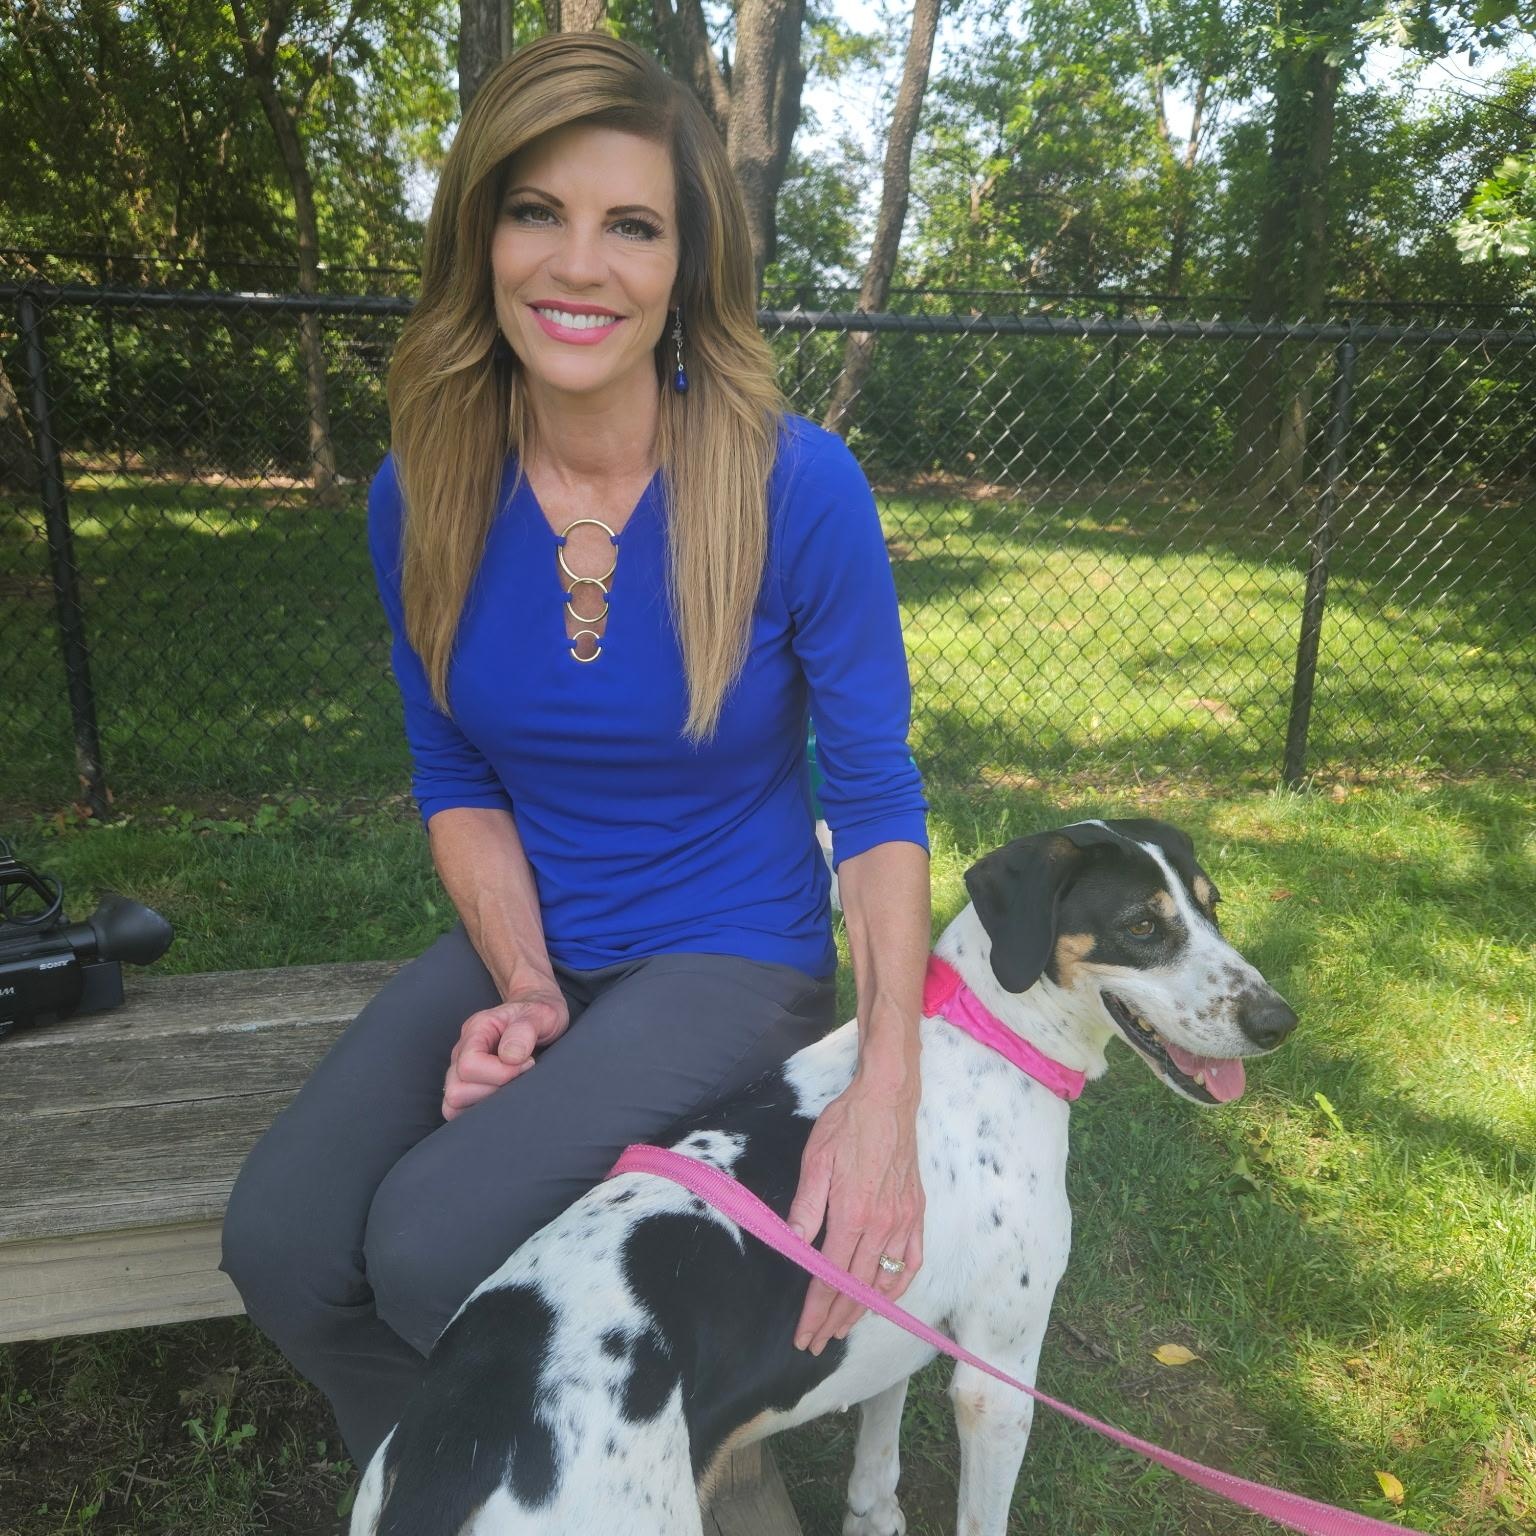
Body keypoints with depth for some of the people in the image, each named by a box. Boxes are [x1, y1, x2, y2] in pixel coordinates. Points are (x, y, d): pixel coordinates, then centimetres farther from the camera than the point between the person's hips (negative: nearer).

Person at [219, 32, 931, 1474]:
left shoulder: (797, 485, -18)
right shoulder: (419, 494, -6)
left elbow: (877, 794, -12)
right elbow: (457, 778, 5)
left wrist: (886, 1090, -23)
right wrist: (521, 985, -10)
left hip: (732, 958, -4)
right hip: (521, 940, 4)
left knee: (432, 1243, -24)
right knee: (281, 1245, -15)